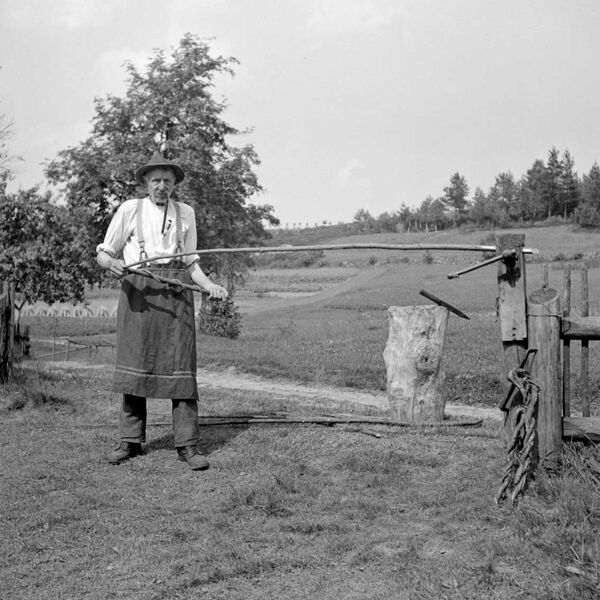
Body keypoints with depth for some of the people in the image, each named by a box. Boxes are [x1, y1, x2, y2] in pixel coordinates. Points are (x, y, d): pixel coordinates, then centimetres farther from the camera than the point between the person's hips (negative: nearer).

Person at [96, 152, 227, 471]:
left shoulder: (186, 213, 14)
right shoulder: (129, 209, 8)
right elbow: (104, 253, 9)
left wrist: (209, 285, 0)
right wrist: (112, 262, -14)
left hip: (176, 291, 1)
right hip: (137, 289, -1)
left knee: (181, 365, -5)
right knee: (134, 364, -1)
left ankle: (187, 444, -2)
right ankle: (130, 441, 9)